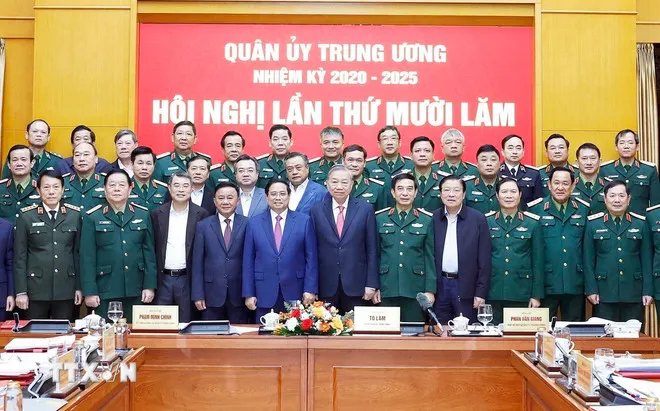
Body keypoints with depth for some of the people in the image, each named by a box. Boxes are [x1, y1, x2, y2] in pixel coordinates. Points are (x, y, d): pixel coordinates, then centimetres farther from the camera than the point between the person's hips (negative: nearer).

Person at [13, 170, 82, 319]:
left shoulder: (75, 215, 4)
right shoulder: (26, 216, 0)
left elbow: (78, 252, 6)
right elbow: (20, 256, 0)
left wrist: (79, 287, 4)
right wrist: (21, 292, -4)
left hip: (65, 290, 1)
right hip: (36, 289, -1)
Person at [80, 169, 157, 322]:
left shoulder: (143, 215, 6)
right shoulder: (92, 217, 0)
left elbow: (149, 252, 6)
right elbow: (87, 257, -2)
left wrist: (150, 286, 1)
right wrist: (89, 292, -6)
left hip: (135, 292, 2)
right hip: (105, 291, -2)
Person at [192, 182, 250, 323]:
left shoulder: (247, 224, 0)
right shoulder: (203, 226, 4)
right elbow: (197, 262, 3)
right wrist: (198, 295, -1)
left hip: (239, 293, -1)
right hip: (212, 294, 1)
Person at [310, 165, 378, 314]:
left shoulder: (365, 209, 1)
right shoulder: (316, 210, 3)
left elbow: (372, 249, 2)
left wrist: (371, 284, -2)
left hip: (355, 285, 0)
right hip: (326, 286, 1)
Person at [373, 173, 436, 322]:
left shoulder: (427, 220, 5)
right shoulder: (379, 218, 6)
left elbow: (430, 257, 4)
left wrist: (430, 290, 0)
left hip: (415, 290, 0)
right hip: (387, 290, 0)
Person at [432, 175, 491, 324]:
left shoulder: (478, 219, -1)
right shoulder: (433, 218, 4)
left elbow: (484, 260, -2)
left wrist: (481, 293, -5)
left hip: (466, 288, -2)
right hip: (439, 287, 2)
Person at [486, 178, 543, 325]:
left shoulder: (532, 223, 4)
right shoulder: (486, 222, 5)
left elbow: (538, 262, 4)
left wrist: (536, 295, 0)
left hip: (521, 294, 0)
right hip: (492, 293, 0)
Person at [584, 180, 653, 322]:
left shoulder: (641, 224, 6)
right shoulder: (593, 224, 3)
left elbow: (647, 259, 5)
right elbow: (588, 260, 2)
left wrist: (648, 291, 0)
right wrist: (591, 289, -4)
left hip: (634, 294, 1)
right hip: (604, 294, -1)